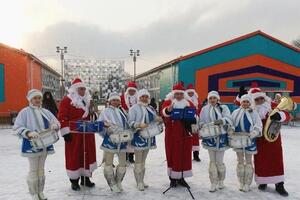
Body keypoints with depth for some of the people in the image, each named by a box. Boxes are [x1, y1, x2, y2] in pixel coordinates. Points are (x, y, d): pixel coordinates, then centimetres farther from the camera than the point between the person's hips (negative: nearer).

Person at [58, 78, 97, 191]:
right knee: (74, 155, 3)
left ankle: (86, 178, 26)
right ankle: (74, 180, 17)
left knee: (87, 154, 12)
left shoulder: (87, 100, 13)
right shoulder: (67, 100, -8)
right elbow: (62, 117, -13)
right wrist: (66, 132, -16)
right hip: (74, 134, -6)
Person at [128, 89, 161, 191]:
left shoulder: (151, 109, 15)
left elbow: (154, 120, 20)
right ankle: (139, 182, 10)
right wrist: (139, 125, -29)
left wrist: (158, 119, -2)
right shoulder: (134, 108, -5)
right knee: (138, 161, 1)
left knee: (143, 160, 16)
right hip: (138, 137, -6)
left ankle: (142, 180, 26)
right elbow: (130, 122, -13)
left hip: (148, 137, 7)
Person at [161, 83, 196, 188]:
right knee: (173, 155, 3)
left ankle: (182, 178, 22)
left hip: (185, 134, 3)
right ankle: (173, 178, 16)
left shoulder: (189, 103, 10)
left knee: (185, 155, 8)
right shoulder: (168, 102, -1)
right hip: (172, 134, -3)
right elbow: (164, 112, -20)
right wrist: (168, 109, -43)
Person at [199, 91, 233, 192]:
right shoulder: (204, 109, 5)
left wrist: (221, 120, -33)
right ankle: (213, 183, 18)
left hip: (221, 137, -2)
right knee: (212, 161, 7)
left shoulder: (223, 108, -1)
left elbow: (229, 119, -14)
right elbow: (201, 121, 9)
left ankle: (221, 181, 28)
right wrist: (202, 125, -13)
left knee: (219, 161, 4)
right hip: (210, 137, 2)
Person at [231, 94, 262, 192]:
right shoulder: (235, 112, 5)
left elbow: (258, 125, -10)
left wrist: (254, 132, -27)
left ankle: (247, 184, 17)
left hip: (249, 139, -2)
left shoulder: (254, 113, -2)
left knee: (248, 161, 7)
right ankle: (241, 183, 23)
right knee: (240, 161, 11)